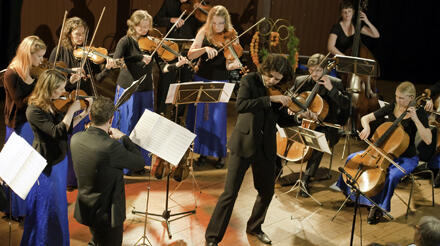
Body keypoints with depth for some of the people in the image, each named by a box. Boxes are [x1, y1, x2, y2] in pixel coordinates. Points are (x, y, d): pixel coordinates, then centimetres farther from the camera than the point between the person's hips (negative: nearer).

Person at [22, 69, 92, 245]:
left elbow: (66, 126, 7)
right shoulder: (34, 110, -25)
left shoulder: (53, 104, 0)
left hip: (59, 160, 9)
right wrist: (71, 110, -26)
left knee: (58, 204, 23)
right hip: (45, 165, -9)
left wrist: (84, 113, -3)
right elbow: (58, 132, -31)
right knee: (45, 208, 6)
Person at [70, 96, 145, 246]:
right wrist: (123, 137, -6)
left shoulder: (76, 139, -9)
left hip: (84, 210, 7)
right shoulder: (111, 146, -31)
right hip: (107, 214, -7)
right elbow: (139, 163, -16)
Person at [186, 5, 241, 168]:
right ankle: (203, 151, 24)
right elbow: (190, 55, -9)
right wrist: (205, 49, -26)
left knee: (217, 119, -3)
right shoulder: (204, 33, -3)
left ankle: (220, 154, 12)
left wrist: (234, 65, -36)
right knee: (199, 116, 8)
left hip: (220, 82, -2)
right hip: (201, 79, 2)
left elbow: (229, 64, -12)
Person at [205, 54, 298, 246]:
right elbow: (240, 105, -23)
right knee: (230, 193, -6)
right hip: (244, 143, -5)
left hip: (266, 148, 5)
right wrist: (270, 99, -28)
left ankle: (254, 227, 39)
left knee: (267, 191, 14)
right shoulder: (250, 81, -6)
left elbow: (282, 120, 10)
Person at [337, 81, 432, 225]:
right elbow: (365, 118, 3)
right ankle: (351, 193, 15)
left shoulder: (419, 113, -13)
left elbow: (428, 140, -24)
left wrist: (415, 119, -30)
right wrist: (367, 127, -20)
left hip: (406, 157, -5)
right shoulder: (391, 108, 0)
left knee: (393, 175, -35)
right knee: (352, 158, -4)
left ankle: (378, 207, -14)